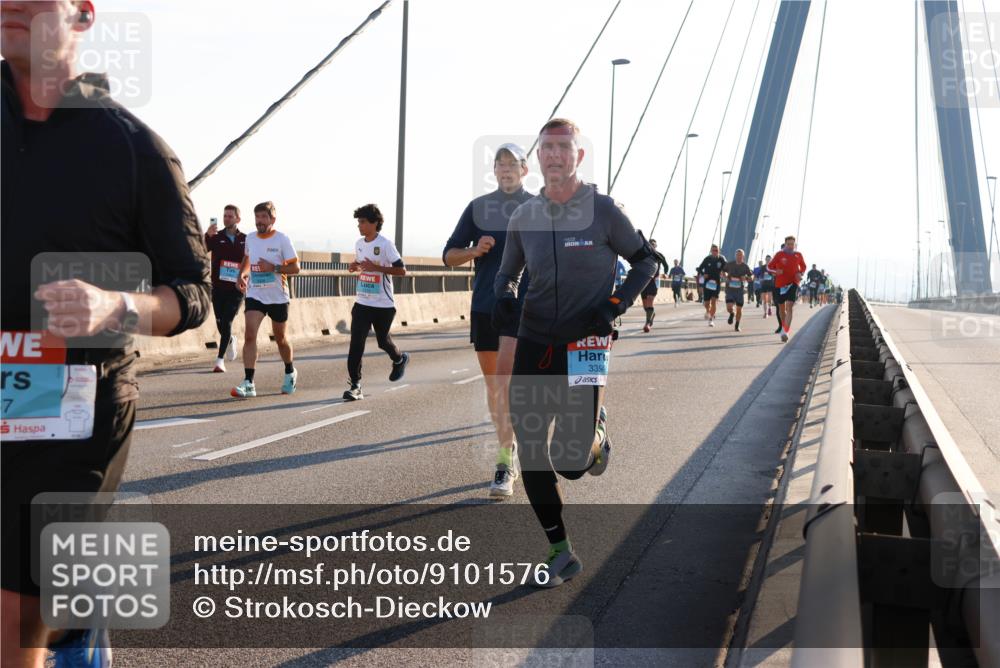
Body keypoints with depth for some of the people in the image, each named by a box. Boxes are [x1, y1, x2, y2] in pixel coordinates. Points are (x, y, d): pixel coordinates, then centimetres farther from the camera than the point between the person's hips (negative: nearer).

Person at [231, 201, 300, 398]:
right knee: (250, 335, -16)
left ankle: (290, 373, 40)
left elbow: (295, 267, -8)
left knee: (281, 339, 12)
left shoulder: (282, 239, -9)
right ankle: (248, 383, -19)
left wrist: (273, 268, -22)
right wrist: (241, 274, 7)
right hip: (254, 295, 2)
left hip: (278, 297, -2)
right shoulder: (250, 238, 5)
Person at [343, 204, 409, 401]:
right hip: (362, 303, 5)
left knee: (383, 340, 12)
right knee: (356, 343, -8)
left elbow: (401, 270, -16)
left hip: (384, 305, -4)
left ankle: (400, 360, 45)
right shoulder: (359, 244, 6)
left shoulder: (385, 244, -13)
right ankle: (355, 385, -8)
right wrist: (354, 266, 0)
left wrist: (375, 267, -25)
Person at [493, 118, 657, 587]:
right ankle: (561, 553, 15)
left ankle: (596, 435, 29)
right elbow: (507, 272, 19)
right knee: (530, 450, 1)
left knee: (571, 460, -10)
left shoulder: (603, 211, -5)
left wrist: (615, 305, -9)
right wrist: (504, 297, -4)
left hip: (585, 342, -4)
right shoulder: (523, 217, 6)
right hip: (534, 340, 4)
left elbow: (645, 261, 5)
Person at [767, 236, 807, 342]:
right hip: (780, 284, 1)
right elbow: (770, 266, 3)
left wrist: (800, 273, 0)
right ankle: (784, 327, 36)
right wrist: (775, 271, -19)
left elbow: (803, 266, 21)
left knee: (789, 307, -17)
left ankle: (785, 332, -25)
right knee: (781, 308, 12)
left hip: (793, 283, -1)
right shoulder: (779, 254, 0)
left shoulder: (798, 255, 5)